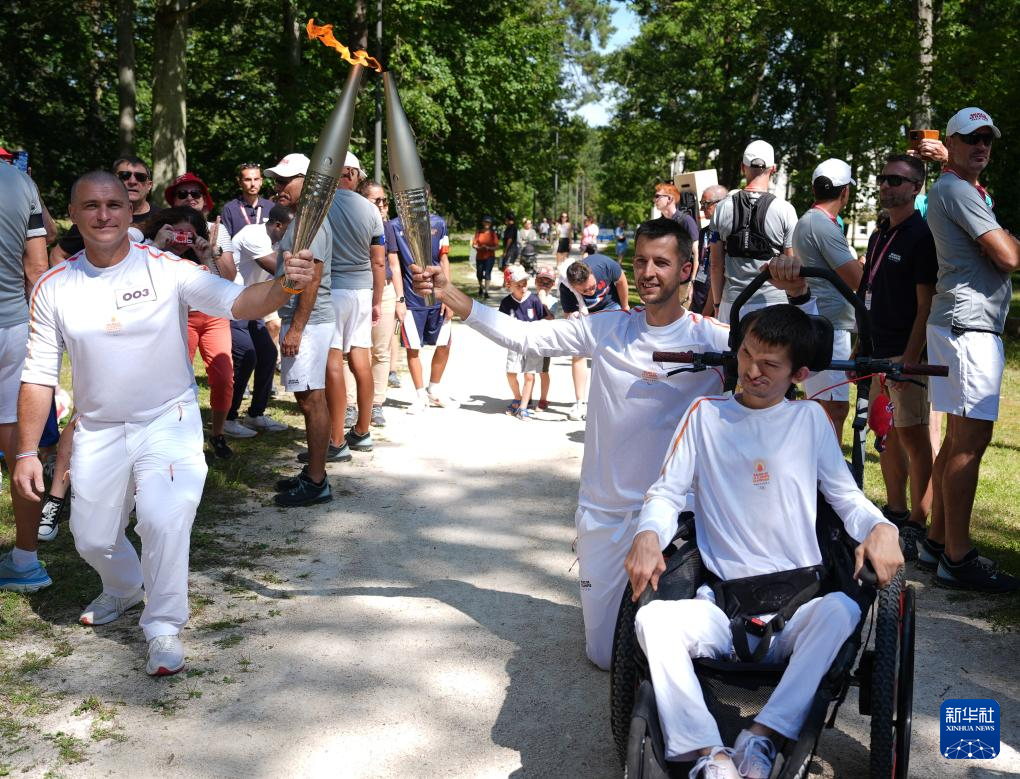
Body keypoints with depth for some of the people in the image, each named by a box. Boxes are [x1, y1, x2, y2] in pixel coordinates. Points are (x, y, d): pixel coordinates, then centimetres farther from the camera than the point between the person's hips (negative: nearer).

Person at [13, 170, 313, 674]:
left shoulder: (167, 269, -12)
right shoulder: (53, 287, -4)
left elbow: (239, 302, -25)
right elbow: (39, 375, 0)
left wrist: (283, 286, -46)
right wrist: (26, 452, -2)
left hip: (168, 422, -3)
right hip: (98, 431, 4)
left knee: (164, 518, -22)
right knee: (92, 538, 13)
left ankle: (164, 627, -1)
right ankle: (124, 589, 48)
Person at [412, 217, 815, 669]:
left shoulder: (710, 339, -8)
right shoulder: (607, 329, 0)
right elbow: (521, 336, 0)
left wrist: (799, 294, -33)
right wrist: (448, 294, -8)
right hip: (603, 513, 3)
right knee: (604, 653, 12)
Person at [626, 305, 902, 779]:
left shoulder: (811, 419, 10)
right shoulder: (706, 415, 9)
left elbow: (846, 496, 12)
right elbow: (668, 491, 6)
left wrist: (881, 528, -11)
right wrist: (648, 534, -16)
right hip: (723, 607, 0)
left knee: (842, 610, -34)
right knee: (652, 619, -30)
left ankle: (761, 738, -27)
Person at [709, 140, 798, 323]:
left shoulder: (722, 208, 1)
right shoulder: (785, 210, -5)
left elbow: (716, 264, 4)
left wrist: (717, 303, 14)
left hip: (732, 303, 2)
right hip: (772, 300, -2)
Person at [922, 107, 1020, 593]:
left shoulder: (958, 189, 23)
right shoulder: (957, 190, -11)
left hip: (963, 324, 11)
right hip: (970, 325, -11)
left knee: (959, 438, 13)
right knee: (972, 439, -11)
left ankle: (938, 542, 20)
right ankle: (957, 558, -8)